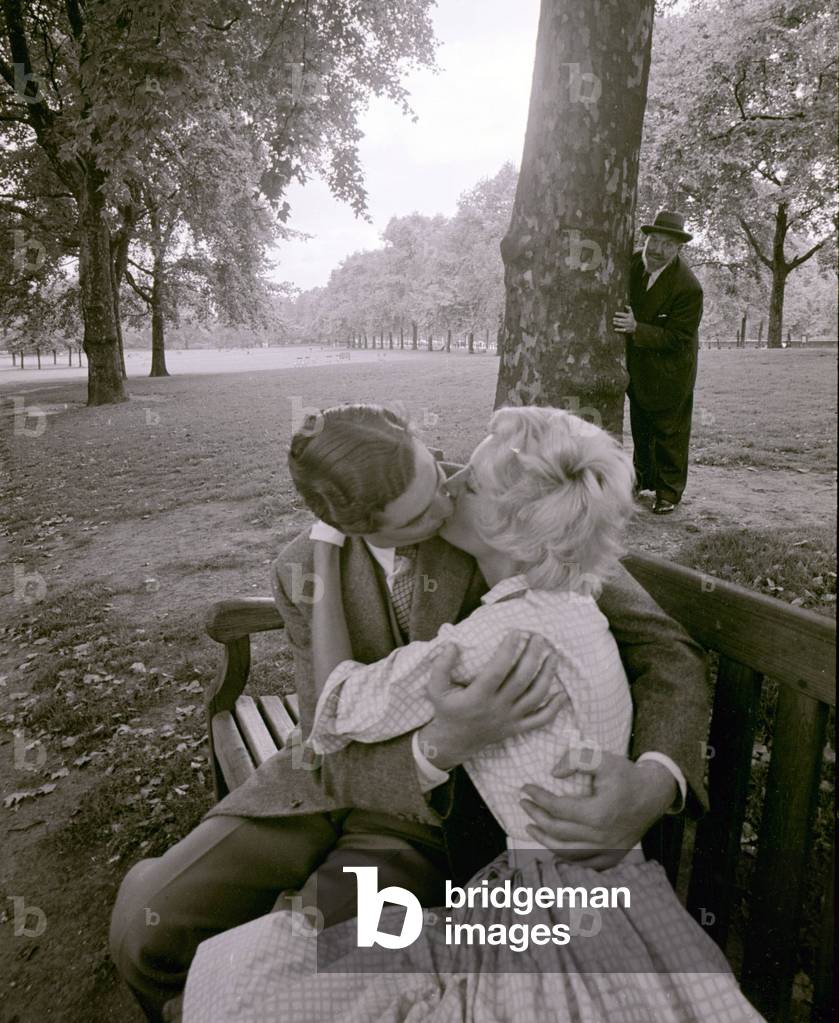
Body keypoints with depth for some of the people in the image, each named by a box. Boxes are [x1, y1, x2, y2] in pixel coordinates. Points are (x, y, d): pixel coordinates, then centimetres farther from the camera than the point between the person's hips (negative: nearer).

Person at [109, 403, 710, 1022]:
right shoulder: (303, 575, -12)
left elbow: (669, 655, -18)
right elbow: (338, 757, -18)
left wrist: (654, 786, -39)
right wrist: (446, 742, -41)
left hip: (436, 817, -2)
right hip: (332, 783, 3)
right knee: (145, 931, -12)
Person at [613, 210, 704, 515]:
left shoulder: (688, 287, -26)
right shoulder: (634, 262, -7)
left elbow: (677, 338, -25)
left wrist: (636, 329, -34)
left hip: (669, 370, -7)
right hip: (637, 364, 7)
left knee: (669, 432, 4)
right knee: (640, 426, 20)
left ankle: (669, 491, 18)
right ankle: (644, 476, 38)